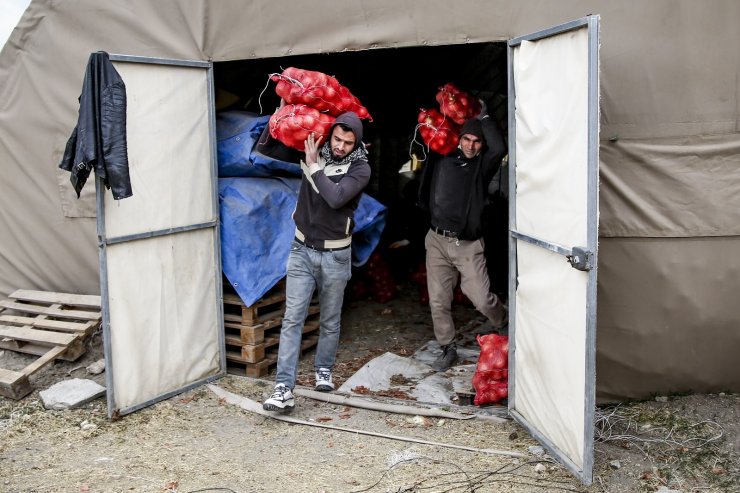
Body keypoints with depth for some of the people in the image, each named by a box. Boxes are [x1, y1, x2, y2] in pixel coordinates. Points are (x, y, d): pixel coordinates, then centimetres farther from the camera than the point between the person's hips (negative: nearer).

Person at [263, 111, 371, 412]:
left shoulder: (360, 168, -8)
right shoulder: (313, 152, 2)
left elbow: (336, 197, -24)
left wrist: (313, 166, -17)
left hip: (334, 255, -1)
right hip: (302, 250, 2)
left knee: (330, 320, 12)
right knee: (292, 319, -6)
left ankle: (323, 370, 35)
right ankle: (284, 389, -7)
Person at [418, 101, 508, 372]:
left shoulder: (483, 164, 2)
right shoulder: (443, 159, 8)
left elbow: (499, 148, -17)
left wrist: (483, 118, -7)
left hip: (468, 245, -2)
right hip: (437, 241, 3)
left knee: (482, 299, -7)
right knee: (438, 301, 5)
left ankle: (508, 326, 24)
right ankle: (448, 349, 21)